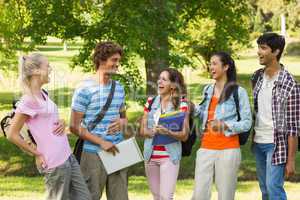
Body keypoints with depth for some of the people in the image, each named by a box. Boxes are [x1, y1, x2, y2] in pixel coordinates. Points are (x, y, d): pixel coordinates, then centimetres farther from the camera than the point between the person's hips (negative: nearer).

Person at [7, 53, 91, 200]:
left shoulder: (43, 95, 9)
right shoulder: (29, 101, -16)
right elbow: (13, 135, -15)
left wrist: (62, 123, 1)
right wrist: (37, 154, -9)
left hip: (68, 157, 9)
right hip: (55, 164, -9)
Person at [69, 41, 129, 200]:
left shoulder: (119, 88, 12)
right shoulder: (85, 90, -8)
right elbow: (74, 127, -9)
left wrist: (122, 123, -1)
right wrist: (101, 142, -16)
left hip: (117, 152, 6)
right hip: (94, 155, -6)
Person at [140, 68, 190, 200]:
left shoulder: (181, 105, -6)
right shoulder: (151, 102, 6)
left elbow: (184, 135, -9)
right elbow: (142, 130, 6)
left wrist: (168, 132, -27)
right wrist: (153, 131, -16)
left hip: (169, 156, -4)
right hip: (150, 155, 5)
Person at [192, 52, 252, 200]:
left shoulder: (238, 92, -3)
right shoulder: (207, 90, 13)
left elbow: (247, 123, -5)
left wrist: (226, 125, -19)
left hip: (228, 150, -5)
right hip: (206, 148, 5)